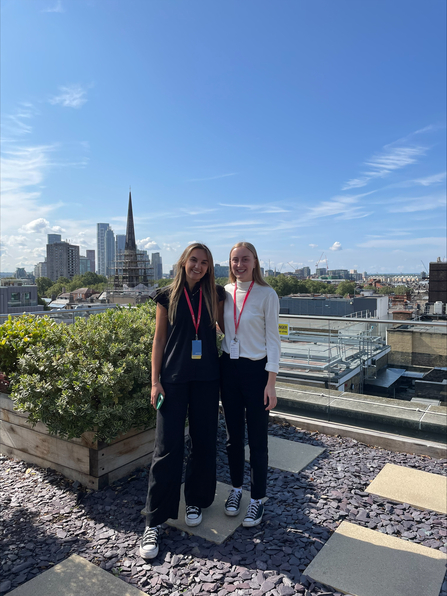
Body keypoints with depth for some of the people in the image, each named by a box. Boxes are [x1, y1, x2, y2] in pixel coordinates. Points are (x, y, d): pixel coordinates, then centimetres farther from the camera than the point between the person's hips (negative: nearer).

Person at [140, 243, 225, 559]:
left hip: (207, 378, 2)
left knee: (204, 441, 11)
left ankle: (196, 501, 33)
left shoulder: (216, 295, 3)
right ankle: (154, 522, 12)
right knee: (168, 445, -1)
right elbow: (159, 339, 1)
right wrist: (155, 381, -3)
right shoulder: (168, 295, 0)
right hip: (173, 377, -2)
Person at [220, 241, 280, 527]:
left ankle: (258, 500, 25)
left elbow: (272, 339, -8)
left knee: (257, 438, 7)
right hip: (229, 368, 4)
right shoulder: (225, 292, 4)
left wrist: (271, 382, -11)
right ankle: (236, 487, 36)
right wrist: (218, 366, 8)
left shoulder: (267, 294, -9)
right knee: (234, 434, 16)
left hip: (256, 370, -4)